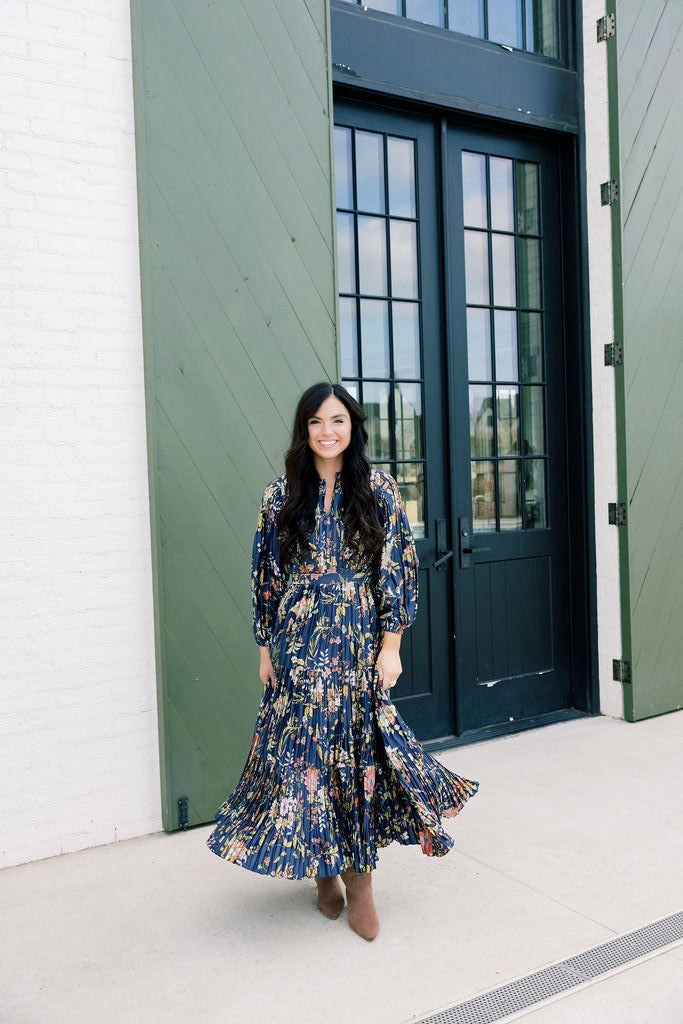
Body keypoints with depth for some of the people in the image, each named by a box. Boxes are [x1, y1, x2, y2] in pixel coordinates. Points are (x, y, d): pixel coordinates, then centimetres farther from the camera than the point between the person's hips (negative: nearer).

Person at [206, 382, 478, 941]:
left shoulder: (379, 489, 0)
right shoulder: (282, 495, 4)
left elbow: (398, 570, -2)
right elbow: (267, 575, 6)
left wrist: (391, 646, -7)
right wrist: (266, 648, 3)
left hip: (360, 642, -1)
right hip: (298, 643, 1)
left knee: (360, 747, 2)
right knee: (302, 748, 4)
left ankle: (359, 878, 17)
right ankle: (323, 870, 24)